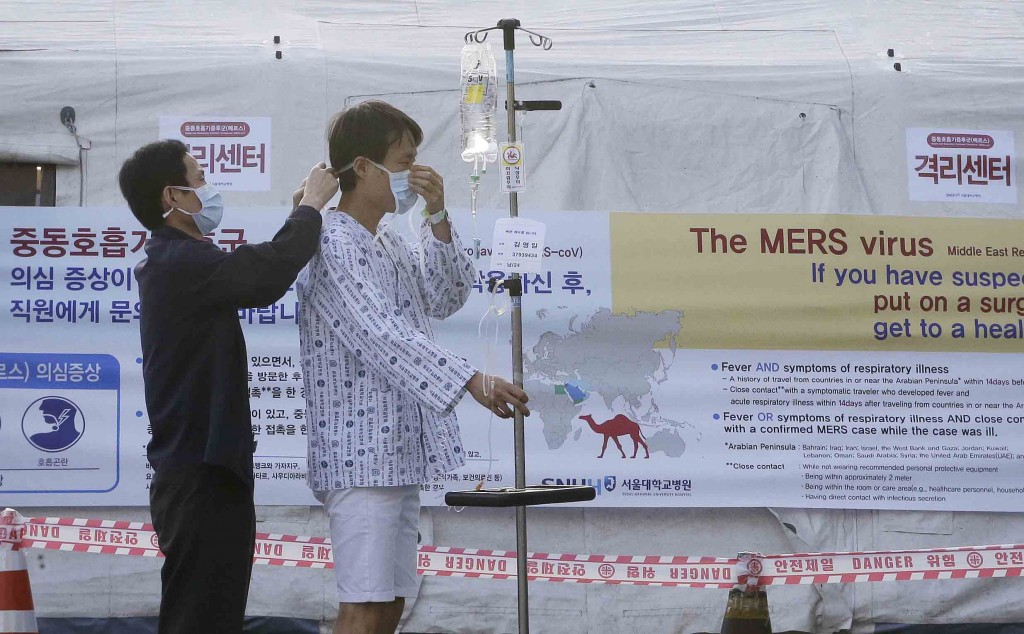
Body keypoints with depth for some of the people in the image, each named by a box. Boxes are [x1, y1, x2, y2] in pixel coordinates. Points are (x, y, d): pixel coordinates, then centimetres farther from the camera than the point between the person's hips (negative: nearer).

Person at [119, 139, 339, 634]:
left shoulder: (170, 261, 16)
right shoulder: (182, 262, -17)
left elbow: (254, 274, 27)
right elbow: (267, 276, -32)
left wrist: (300, 213, 18)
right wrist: (311, 207, -16)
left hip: (200, 471, 11)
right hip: (202, 478, -11)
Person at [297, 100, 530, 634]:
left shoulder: (387, 242, 19)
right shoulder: (333, 245, -13)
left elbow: (446, 299, 15)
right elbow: (382, 334, -25)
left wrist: (437, 219, 3)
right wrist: (471, 381, -33)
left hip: (399, 454, 10)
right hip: (360, 456, -10)